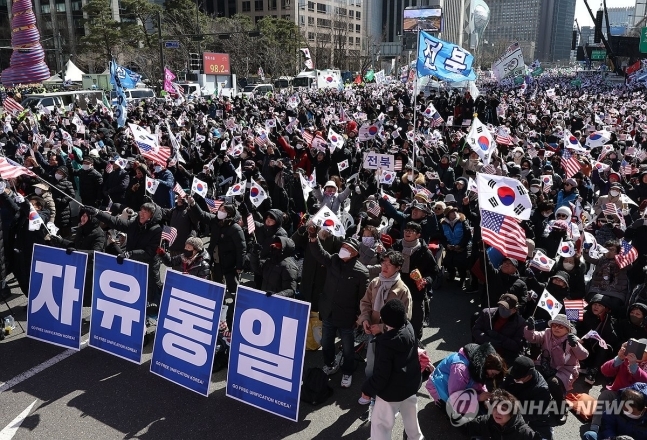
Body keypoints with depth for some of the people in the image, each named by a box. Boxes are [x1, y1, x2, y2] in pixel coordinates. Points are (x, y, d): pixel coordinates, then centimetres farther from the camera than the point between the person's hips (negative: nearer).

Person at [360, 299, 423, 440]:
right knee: (410, 415, 30)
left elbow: (381, 375, -24)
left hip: (392, 391, -7)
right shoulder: (409, 328, -14)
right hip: (411, 384, 7)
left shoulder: (385, 343, -31)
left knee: (380, 423, 8)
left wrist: (367, 389, -10)